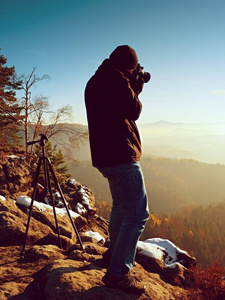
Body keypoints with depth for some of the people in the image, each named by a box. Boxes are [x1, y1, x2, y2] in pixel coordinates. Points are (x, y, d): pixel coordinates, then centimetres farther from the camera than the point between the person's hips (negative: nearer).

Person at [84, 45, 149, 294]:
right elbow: (134, 111, -7)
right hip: (121, 155, -10)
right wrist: (135, 88, 9)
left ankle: (114, 251, 39)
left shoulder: (93, 82, 16)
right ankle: (118, 272, -2)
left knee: (120, 206, 25)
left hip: (104, 156, 10)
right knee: (137, 214, -6)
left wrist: (134, 88, 17)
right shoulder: (117, 79, -13)